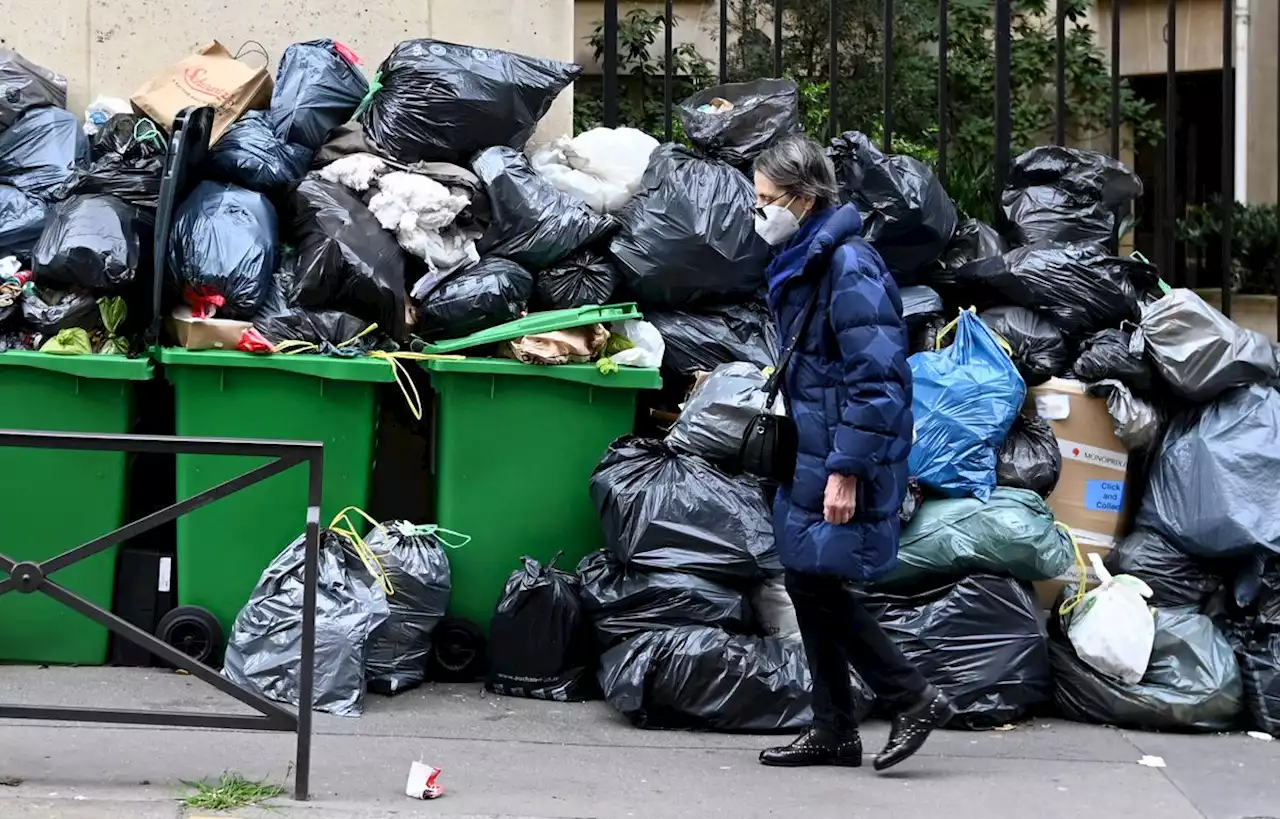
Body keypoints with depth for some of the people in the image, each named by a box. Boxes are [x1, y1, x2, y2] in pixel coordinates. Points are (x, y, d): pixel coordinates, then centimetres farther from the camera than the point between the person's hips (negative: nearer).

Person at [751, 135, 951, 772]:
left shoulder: (849, 266, -17)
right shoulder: (801, 262, 13)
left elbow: (875, 378, -22)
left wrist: (847, 470, -23)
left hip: (845, 456, -10)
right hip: (811, 452, 10)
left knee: (816, 583, -7)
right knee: (807, 585, 10)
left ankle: (914, 699, 4)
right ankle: (834, 731, 18)